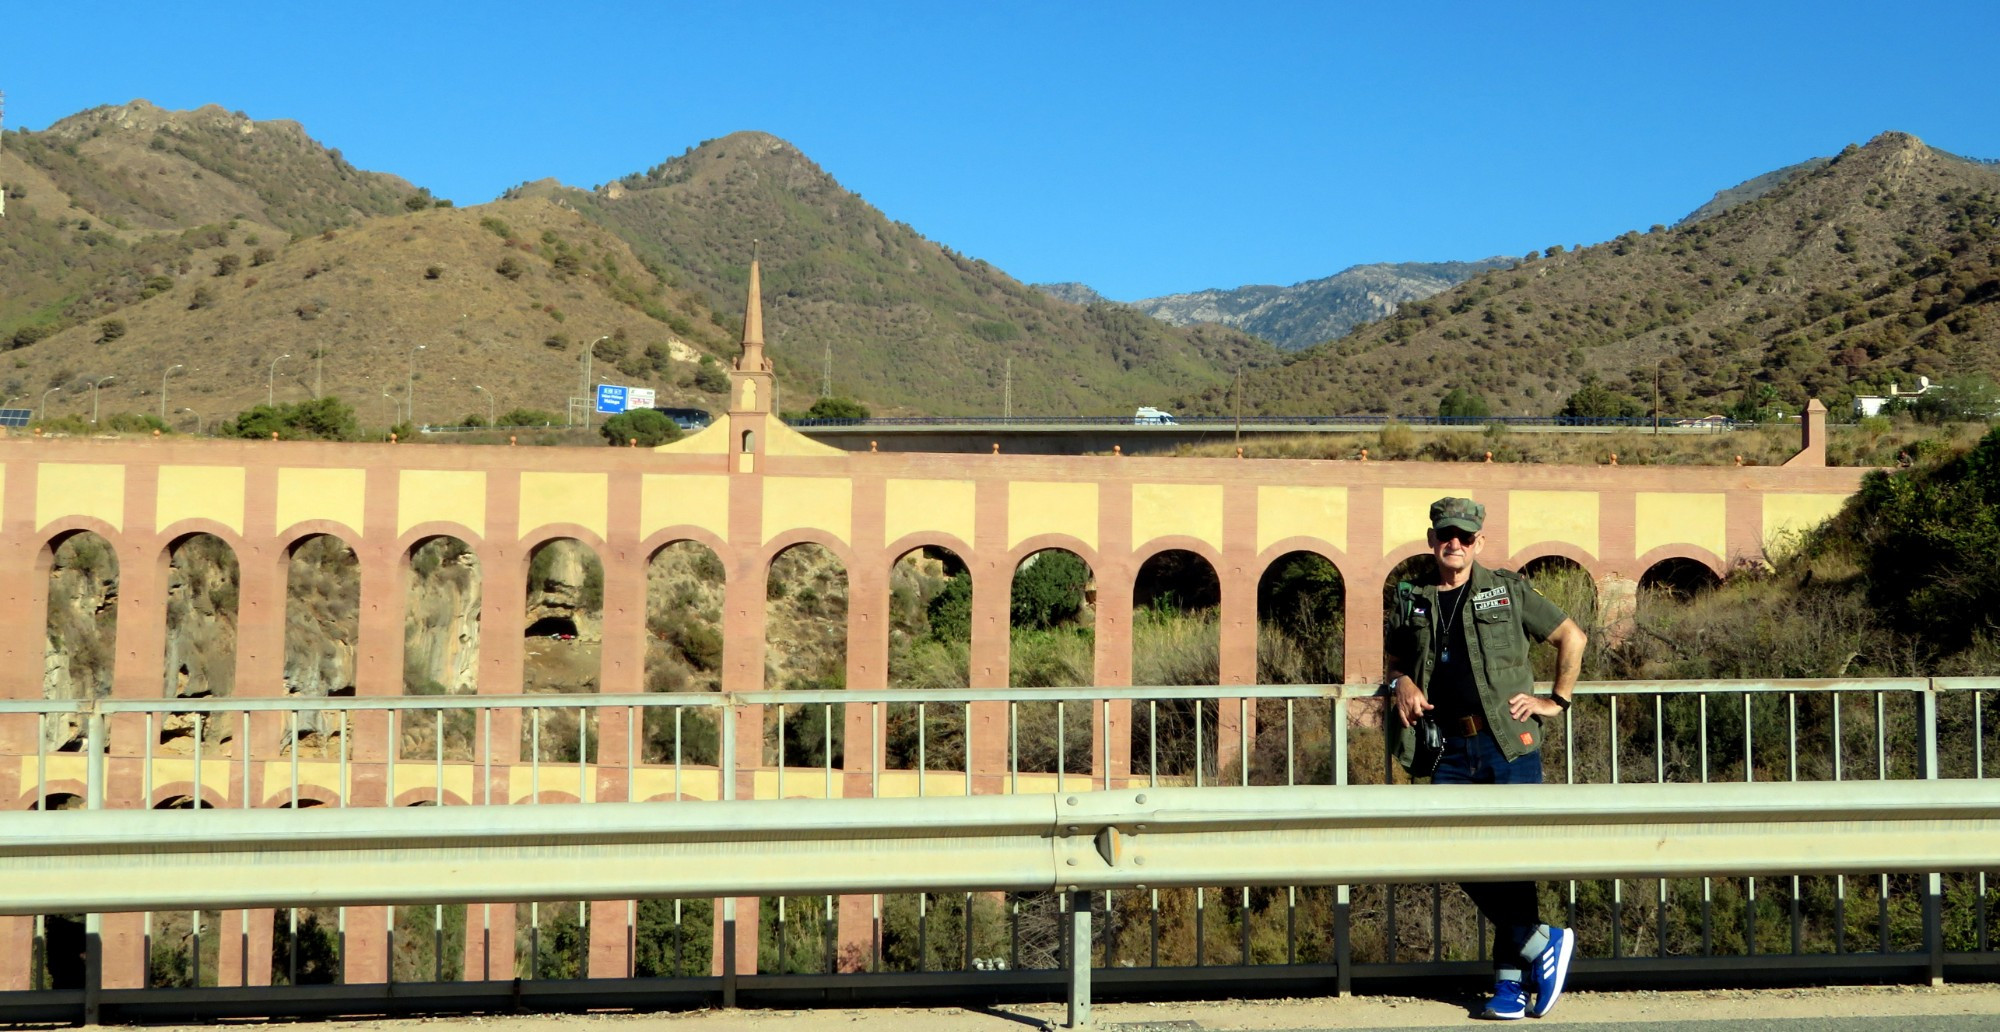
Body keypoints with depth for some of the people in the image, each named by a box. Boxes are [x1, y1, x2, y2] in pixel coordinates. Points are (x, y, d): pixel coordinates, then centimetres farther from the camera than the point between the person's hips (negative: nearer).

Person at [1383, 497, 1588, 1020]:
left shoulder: (1508, 590, 8)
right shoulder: (1411, 602, 13)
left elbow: (1572, 636, 14)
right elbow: (1394, 662, 25)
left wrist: (1557, 700, 7)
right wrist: (1402, 682, 2)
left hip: (1509, 743, -3)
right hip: (1451, 749, 3)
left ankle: (1510, 979, 7)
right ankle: (1540, 943, 9)